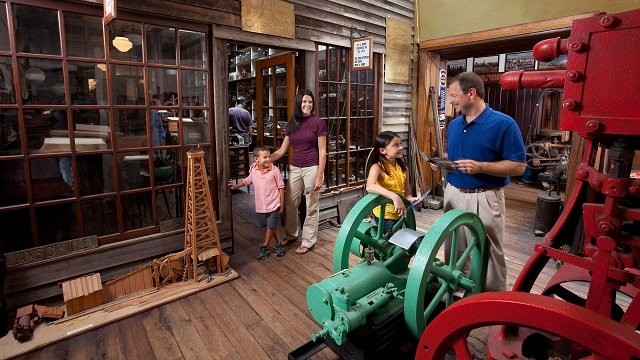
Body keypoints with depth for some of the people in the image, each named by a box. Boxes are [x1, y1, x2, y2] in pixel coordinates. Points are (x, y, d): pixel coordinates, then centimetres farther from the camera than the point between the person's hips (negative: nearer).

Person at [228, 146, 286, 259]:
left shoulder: (274, 170, -13)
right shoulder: (254, 170, -2)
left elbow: (281, 187, -7)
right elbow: (247, 181, 18)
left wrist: (282, 203, -6)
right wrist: (235, 186, 15)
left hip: (273, 204, -4)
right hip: (261, 205, 4)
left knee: (271, 226, 3)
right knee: (273, 226, 14)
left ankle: (264, 247, 19)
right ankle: (280, 244, 30)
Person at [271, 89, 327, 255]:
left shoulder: (318, 122, -6)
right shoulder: (291, 124, 9)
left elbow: (322, 152, -8)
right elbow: (282, 150, 11)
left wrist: (320, 176, -12)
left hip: (312, 168, -5)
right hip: (295, 168, 5)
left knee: (311, 207, 5)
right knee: (290, 204, 14)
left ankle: (308, 241, 19)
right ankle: (291, 234, 35)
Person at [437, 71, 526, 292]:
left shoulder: (503, 123, -12)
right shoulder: (454, 124, 8)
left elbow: (518, 166, -13)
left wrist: (480, 167, -25)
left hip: (483, 199, -6)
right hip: (453, 194, 7)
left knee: (488, 254, 6)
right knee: (454, 250, 19)